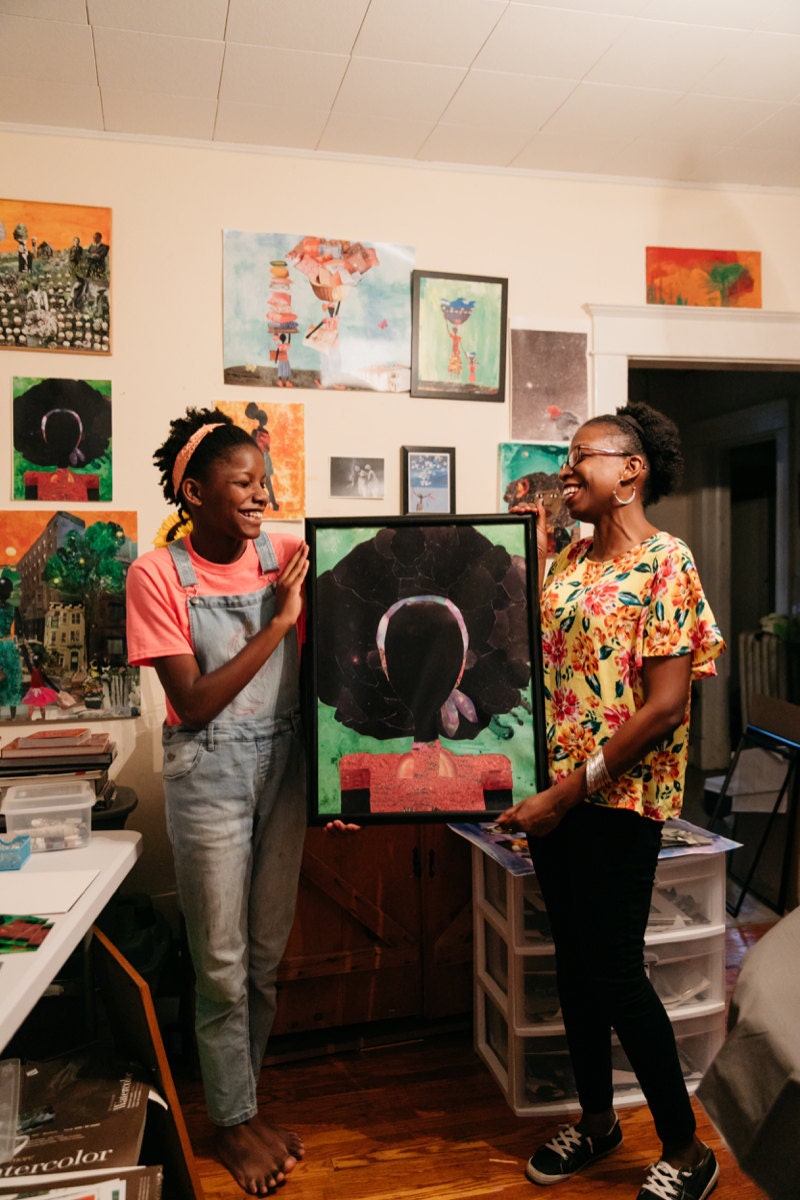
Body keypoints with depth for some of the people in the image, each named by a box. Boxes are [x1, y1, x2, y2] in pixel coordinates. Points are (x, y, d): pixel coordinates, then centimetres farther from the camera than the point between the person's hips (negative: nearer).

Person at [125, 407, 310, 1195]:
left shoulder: (287, 555, -2)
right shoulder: (157, 575, -11)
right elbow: (194, 703, -16)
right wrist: (278, 621, -19)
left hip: (285, 769, 4)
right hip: (210, 778, -4)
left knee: (267, 953, 17)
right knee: (223, 965, 10)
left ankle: (242, 1101, 40)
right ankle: (232, 1121, 34)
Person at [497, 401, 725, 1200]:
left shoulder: (665, 560, -13)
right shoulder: (569, 559, 10)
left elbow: (665, 707, -18)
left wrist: (569, 793, -19)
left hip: (619, 797, -7)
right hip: (556, 789, 7)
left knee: (616, 972, 3)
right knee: (574, 959, 17)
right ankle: (596, 1119, 38)